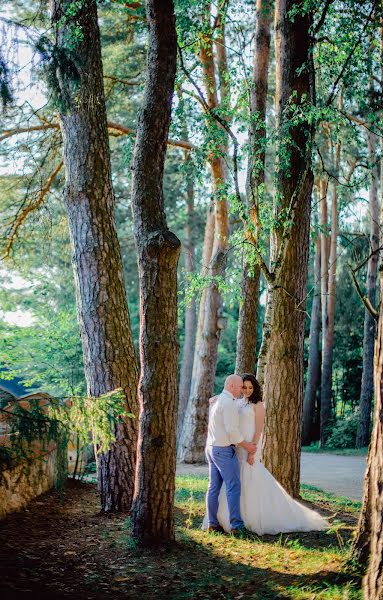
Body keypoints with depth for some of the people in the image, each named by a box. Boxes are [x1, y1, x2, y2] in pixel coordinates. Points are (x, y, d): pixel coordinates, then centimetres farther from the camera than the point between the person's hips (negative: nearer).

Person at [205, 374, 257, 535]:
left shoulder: (216, 401, 16)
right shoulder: (229, 403, -15)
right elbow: (232, 430, -20)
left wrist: (245, 443, 19)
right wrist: (247, 446, -9)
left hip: (211, 448, 10)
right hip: (224, 450, -10)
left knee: (214, 487, 8)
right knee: (233, 487, -9)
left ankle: (212, 524, 10)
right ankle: (236, 525, -11)